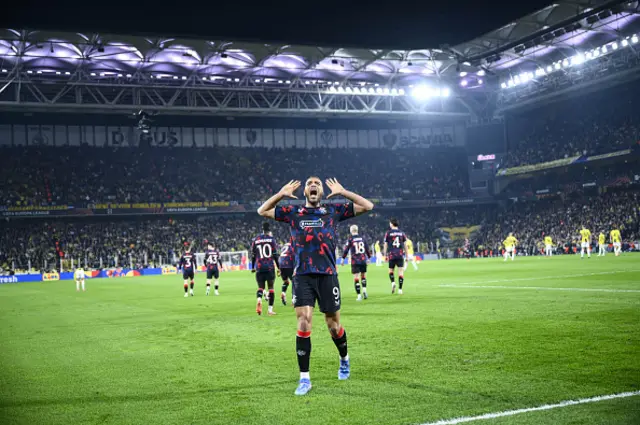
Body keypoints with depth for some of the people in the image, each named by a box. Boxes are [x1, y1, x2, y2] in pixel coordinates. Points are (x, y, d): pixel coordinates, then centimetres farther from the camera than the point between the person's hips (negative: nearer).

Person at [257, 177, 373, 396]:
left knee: (333, 325, 9)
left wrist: (342, 192, 0)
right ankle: (304, 378, -2)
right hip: (303, 276, 0)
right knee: (303, 323, -10)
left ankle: (344, 359, 39)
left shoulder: (333, 211, 9)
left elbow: (367, 206, 7)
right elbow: (262, 211, 15)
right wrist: (281, 194, 4)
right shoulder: (293, 212, 12)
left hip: (327, 275, 0)